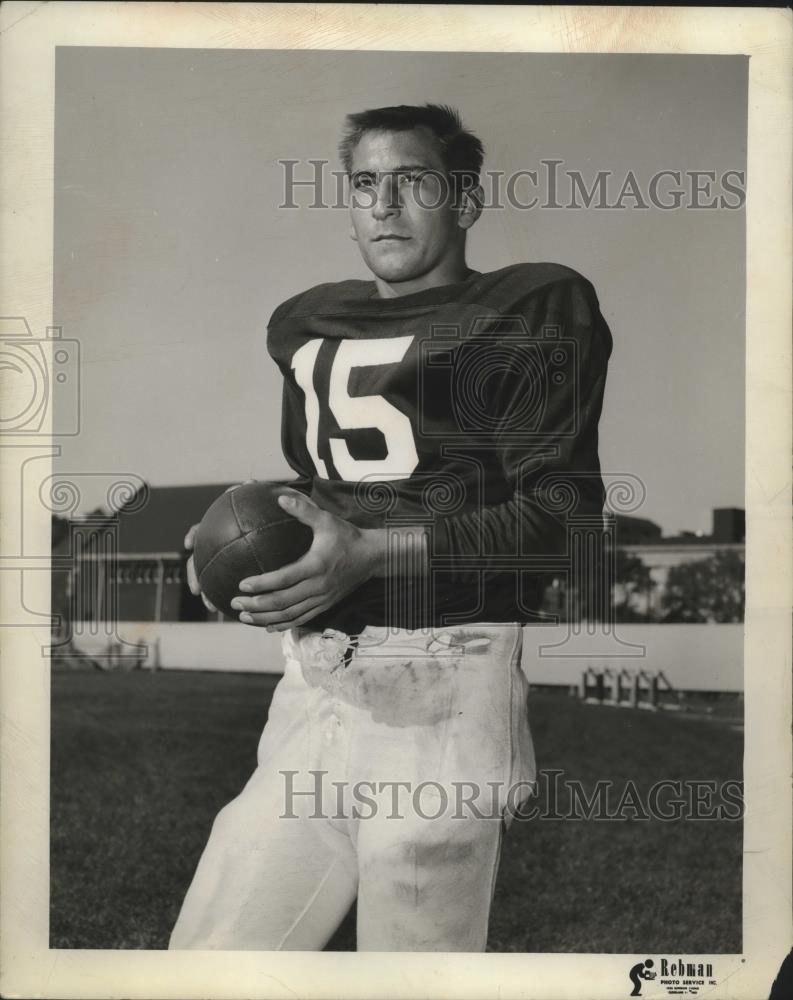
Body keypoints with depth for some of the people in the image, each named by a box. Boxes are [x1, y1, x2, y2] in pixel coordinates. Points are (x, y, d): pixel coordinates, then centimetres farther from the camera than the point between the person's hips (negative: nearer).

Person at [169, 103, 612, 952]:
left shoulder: (531, 310, 1)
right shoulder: (303, 325, 20)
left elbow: (563, 511, -7)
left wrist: (372, 554, -15)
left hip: (442, 681, -6)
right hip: (313, 684, 6)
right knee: (208, 957, 6)